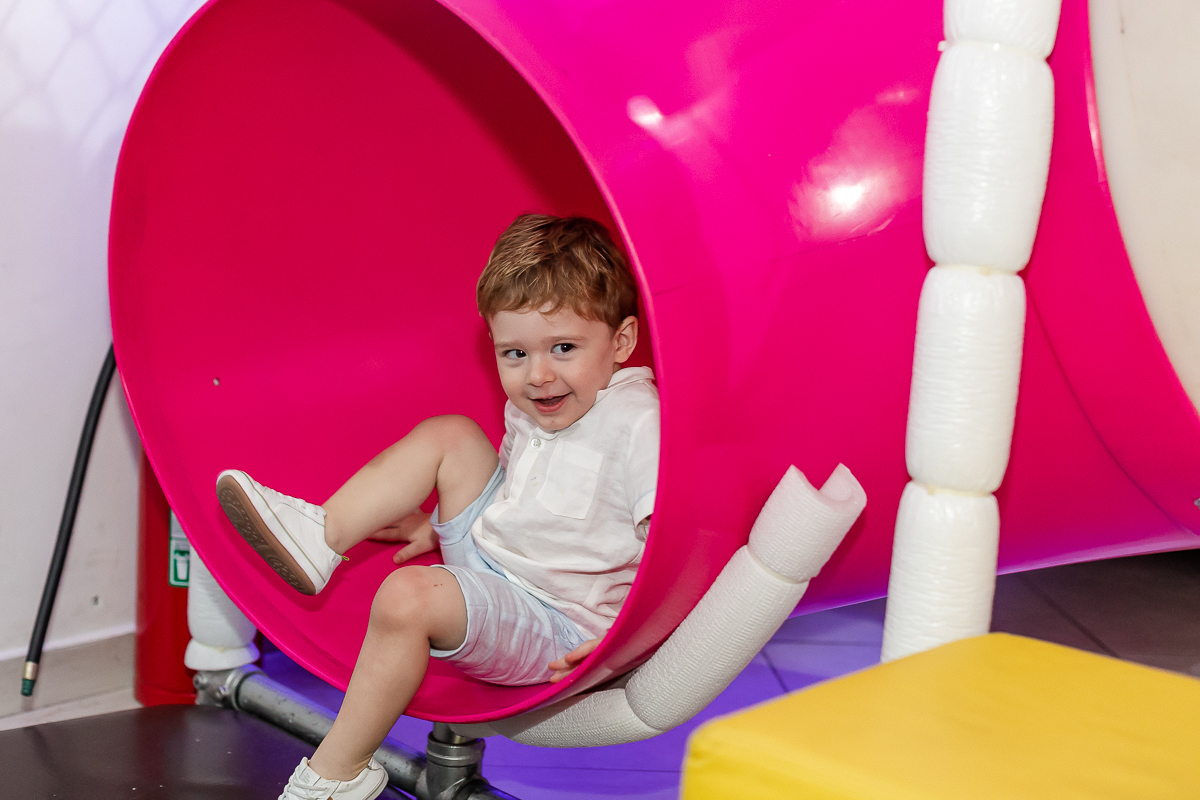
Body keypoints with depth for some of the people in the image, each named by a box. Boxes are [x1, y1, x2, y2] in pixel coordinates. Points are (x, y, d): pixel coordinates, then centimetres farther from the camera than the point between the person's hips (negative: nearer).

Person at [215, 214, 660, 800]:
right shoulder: (530, 407, 5)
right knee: (450, 435, 4)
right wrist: (442, 527, 19)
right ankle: (321, 536, 1)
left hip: (552, 630, -9)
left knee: (407, 596, -30)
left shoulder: (639, 423, -23)